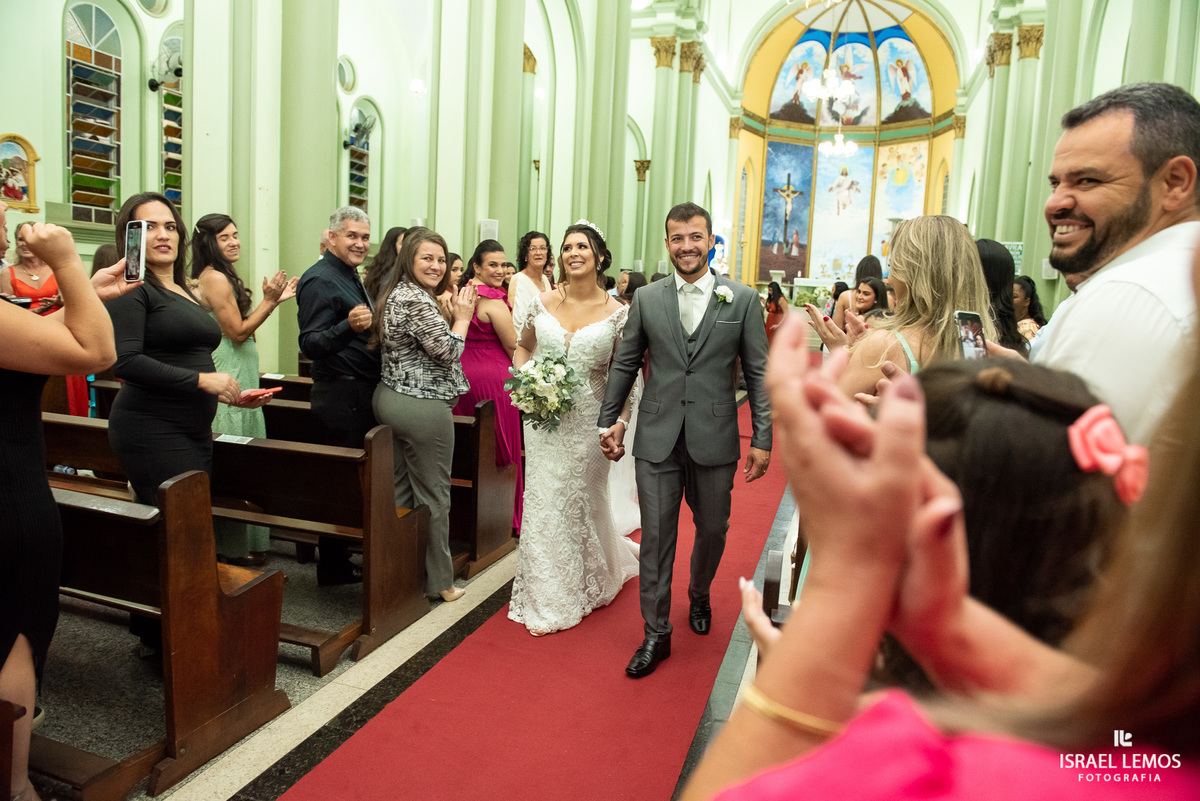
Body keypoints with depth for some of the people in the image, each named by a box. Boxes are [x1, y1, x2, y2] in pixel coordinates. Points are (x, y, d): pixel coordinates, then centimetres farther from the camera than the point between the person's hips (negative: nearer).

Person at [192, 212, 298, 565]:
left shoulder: (220, 276, 16)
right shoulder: (215, 278, -14)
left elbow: (241, 325, 17)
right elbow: (238, 332, -16)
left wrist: (273, 300, 13)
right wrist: (269, 300, -14)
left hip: (239, 378, 10)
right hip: (229, 381, -10)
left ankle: (238, 541, 24)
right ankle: (234, 548, 8)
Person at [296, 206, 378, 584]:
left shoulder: (352, 277, 16)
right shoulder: (320, 280, -14)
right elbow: (310, 344, -23)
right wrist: (349, 327, -36)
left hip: (362, 395, 10)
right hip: (341, 398, -10)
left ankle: (339, 560, 26)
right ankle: (333, 567, 13)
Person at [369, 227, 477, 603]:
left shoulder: (394, 293, 13)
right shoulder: (417, 300, -19)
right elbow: (448, 351, -17)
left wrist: (449, 314, 13)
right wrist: (461, 317, -4)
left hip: (390, 399, 10)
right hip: (422, 407, -10)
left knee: (400, 490, 16)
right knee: (433, 496, 2)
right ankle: (437, 581, 14)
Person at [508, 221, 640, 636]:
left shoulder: (616, 313, -5)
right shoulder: (543, 302, 2)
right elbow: (523, 346, 16)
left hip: (587, 422, -2)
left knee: (581, 503, 11)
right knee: (542, 502, 6)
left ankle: (587, 586, 39)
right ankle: (546, 600, 25)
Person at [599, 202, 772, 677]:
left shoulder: (742, 300, 0)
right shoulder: (646, 299, 4)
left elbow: (758, 374, 0)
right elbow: (625, 364, 10)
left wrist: (762, 439, -4)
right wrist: (608, 421, 10)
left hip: (714, 440, 0)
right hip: (657, 440, 1)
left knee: (712, 530, 15)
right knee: (656, 536, 4)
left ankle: (699, 595, 45)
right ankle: (656, 633, 20)